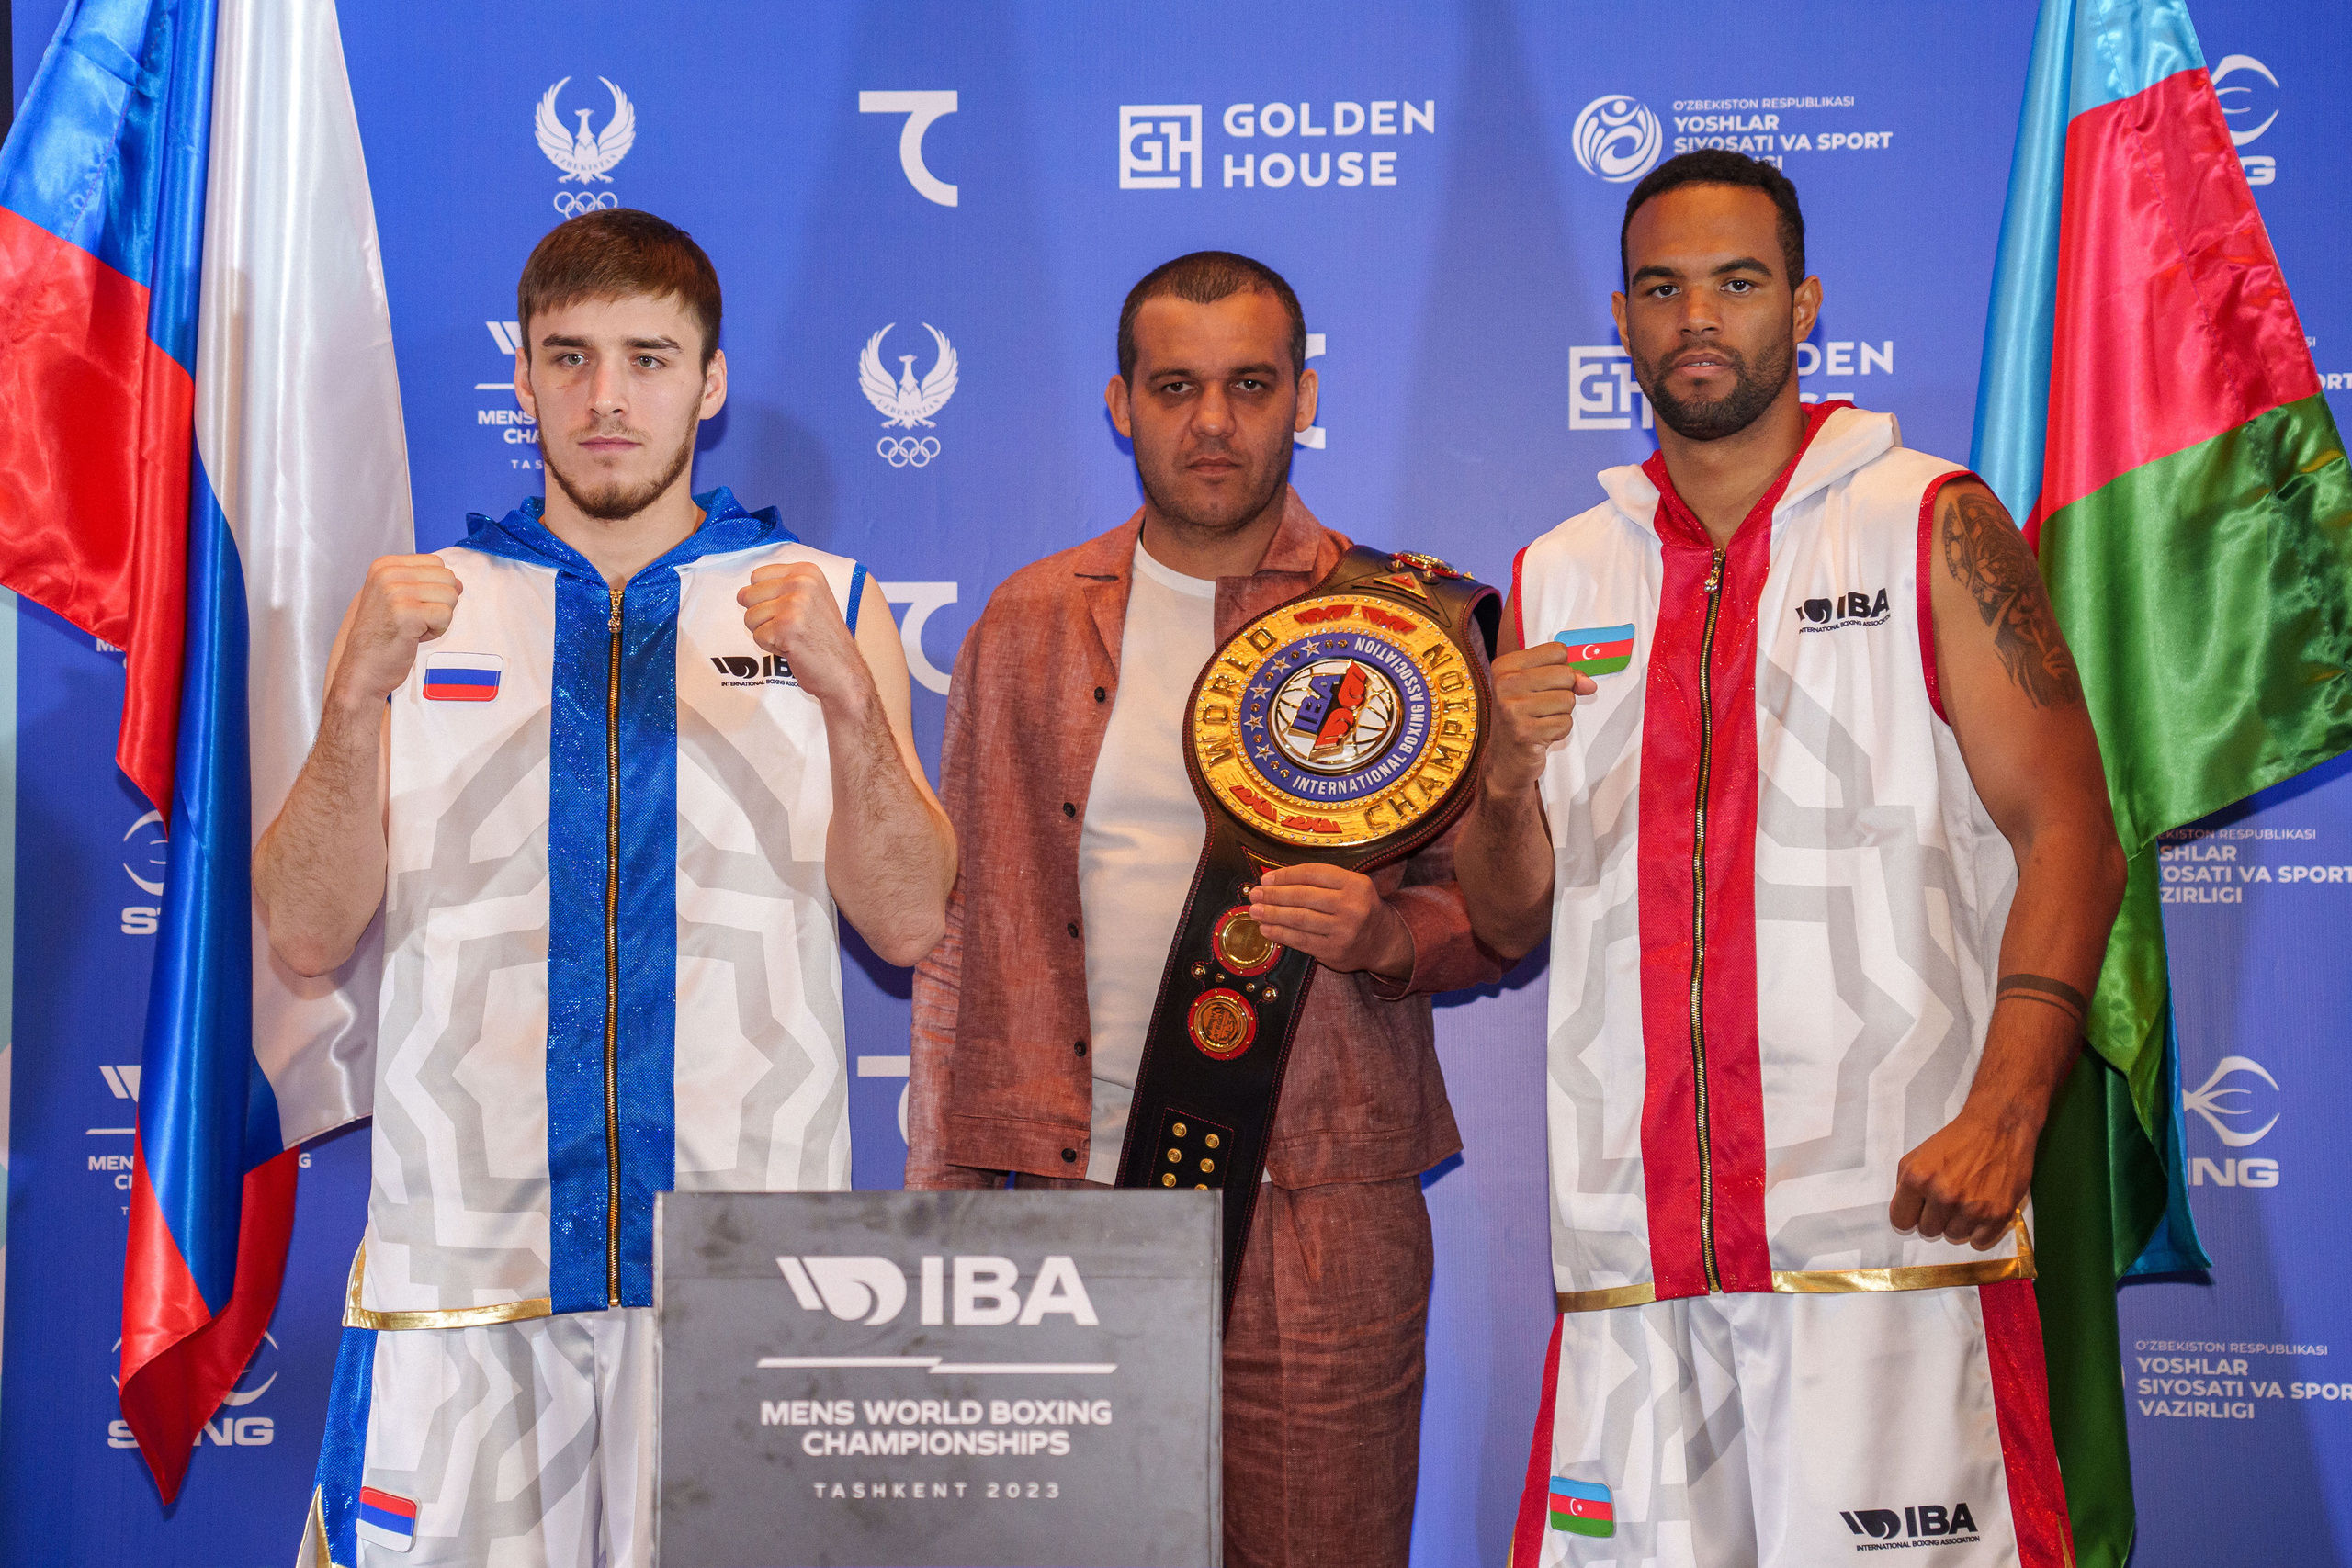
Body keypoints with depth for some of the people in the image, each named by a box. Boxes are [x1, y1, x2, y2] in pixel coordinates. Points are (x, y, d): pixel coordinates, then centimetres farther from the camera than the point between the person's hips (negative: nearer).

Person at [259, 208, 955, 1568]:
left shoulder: (824, 604, 7)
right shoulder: (419, 605, 10)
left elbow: (908, 923, -1)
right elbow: (309, 936, 1)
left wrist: (846, 695, -16)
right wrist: (359, 698, -13)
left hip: (747, 1252, 0)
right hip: (465, 1249, 1)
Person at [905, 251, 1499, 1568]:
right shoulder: (1028, 626, 9)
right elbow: (959, 923, 11)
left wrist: (1385, 933, -16)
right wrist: (942, 1195, 6)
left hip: (1323, 1217, -1)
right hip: (1071, 1201, 2)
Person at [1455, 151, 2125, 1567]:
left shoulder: (1932, 526, 4)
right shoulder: (1558, 579, 14)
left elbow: (2068, 831, -3)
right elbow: (1510, 921, 14)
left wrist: (2002, 1118, -16)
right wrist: (1507, 782, -9)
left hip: (1891, 1226, -3)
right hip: (1631, 1246, 3)